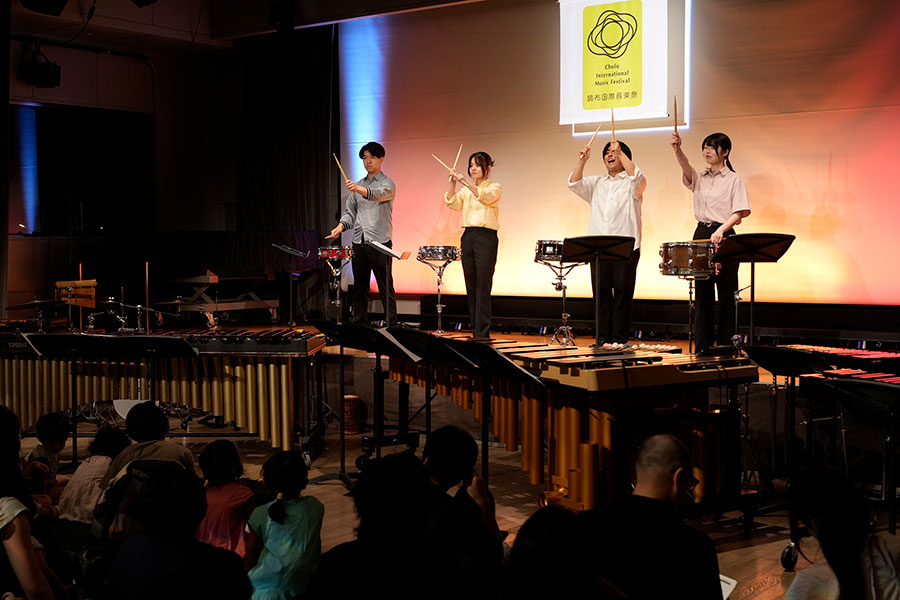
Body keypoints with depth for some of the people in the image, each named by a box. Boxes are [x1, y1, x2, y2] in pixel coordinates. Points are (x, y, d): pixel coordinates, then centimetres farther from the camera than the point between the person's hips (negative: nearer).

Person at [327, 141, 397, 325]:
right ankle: (359, 322, 13)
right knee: (359, 286, 8)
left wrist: (359, 189, -41)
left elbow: (378, 194, -23)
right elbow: (350, 211, 17)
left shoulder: (388, 184, 0)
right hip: (359, 242, 6)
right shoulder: (357, 186, 19)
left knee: (385, 286, -5)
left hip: (380, 242, -6)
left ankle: (391, 322, -3)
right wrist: (341, 226, -3)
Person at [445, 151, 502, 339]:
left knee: (483, 287, -9)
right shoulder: (466, 190, 16)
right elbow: (453, 204, 0)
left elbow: (485, 197, -20)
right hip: (468, 236, 6)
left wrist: (465, 182, -29)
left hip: (486, 237, -6)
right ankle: (475, 331, 12)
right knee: (471, 287, 6)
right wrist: (453, 185, -14)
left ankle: (482, 333, -9)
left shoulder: (495, 188, 2)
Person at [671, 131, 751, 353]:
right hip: (701, 233, 5)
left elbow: (740, 212, -9)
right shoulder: (700, 179, 13)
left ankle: (726, 344, 4)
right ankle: (702, 346, 11)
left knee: (726, 294, -2)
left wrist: (721, 229, -24)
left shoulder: (734, 180, 0)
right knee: (703, 293, 6)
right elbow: (685, 166, -9)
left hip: (724, 237, -5)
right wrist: (677, 149, -29)